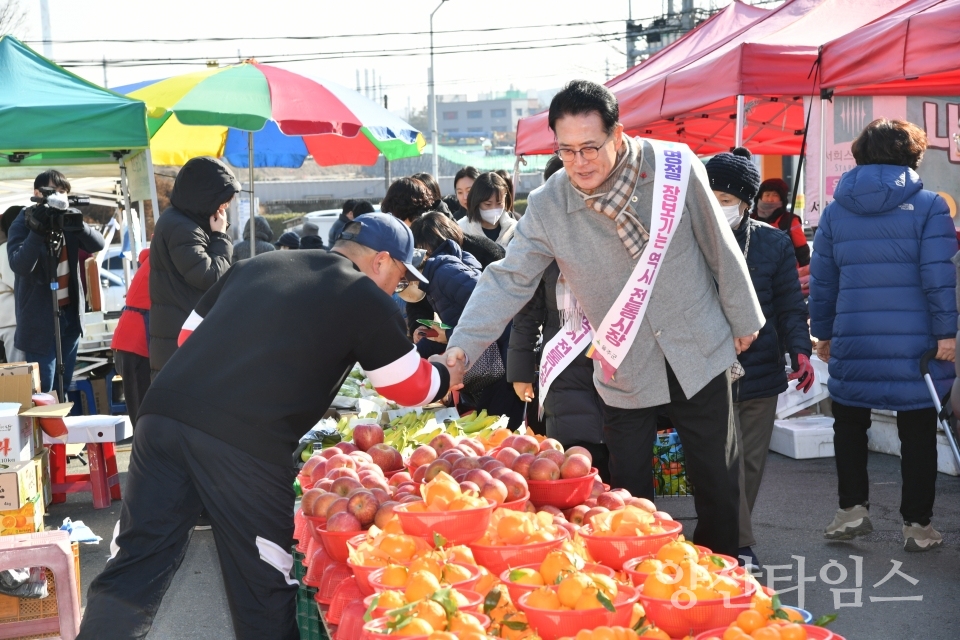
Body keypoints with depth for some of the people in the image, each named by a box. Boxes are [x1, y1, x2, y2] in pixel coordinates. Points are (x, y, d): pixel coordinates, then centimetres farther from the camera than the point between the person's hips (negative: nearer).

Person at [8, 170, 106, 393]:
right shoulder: (23, 224, -9)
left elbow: (97, 244, -4)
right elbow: (19, 266, -22)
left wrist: (78, 224, -21)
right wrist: (38, 232, -32)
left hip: (69, 312, 6)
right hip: (40, 317, -6)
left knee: (64, 386, 12)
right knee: (43, 390, -6)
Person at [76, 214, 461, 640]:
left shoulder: (258, 265, 25)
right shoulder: (366, 300, 9)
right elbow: (411, 388, 17)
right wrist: (446, 377, 36)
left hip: (165, 412, 6)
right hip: (247, 442, -5)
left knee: (138, 563, 10)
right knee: (264, 582, 9)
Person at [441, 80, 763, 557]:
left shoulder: (675, 168, -13)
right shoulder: (547, 208, -12)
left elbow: (720, 248, -3)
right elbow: (509, 279, -13)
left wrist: (743, 318, 6)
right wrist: (463, 345, -25)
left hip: (699, 354, 0)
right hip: (624, 372, 0)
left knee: (718, 481, 11)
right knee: (629, 494, 7)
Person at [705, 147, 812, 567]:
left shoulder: (773, 244, 3)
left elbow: (789, 307, 5)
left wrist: (800, 351, -9)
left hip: (761, 372, 3)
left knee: (750, 463, 11)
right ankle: (740, 548, -1)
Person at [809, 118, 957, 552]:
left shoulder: (835, 210, 7)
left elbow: (822, 279, 9)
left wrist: (823, 332, 17)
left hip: (853, 343, 2)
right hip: (915, 345, -2)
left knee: (849, 423, 18)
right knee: (918, 433, 8)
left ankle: (853, 508, 9)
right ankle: (918, 525, 12)